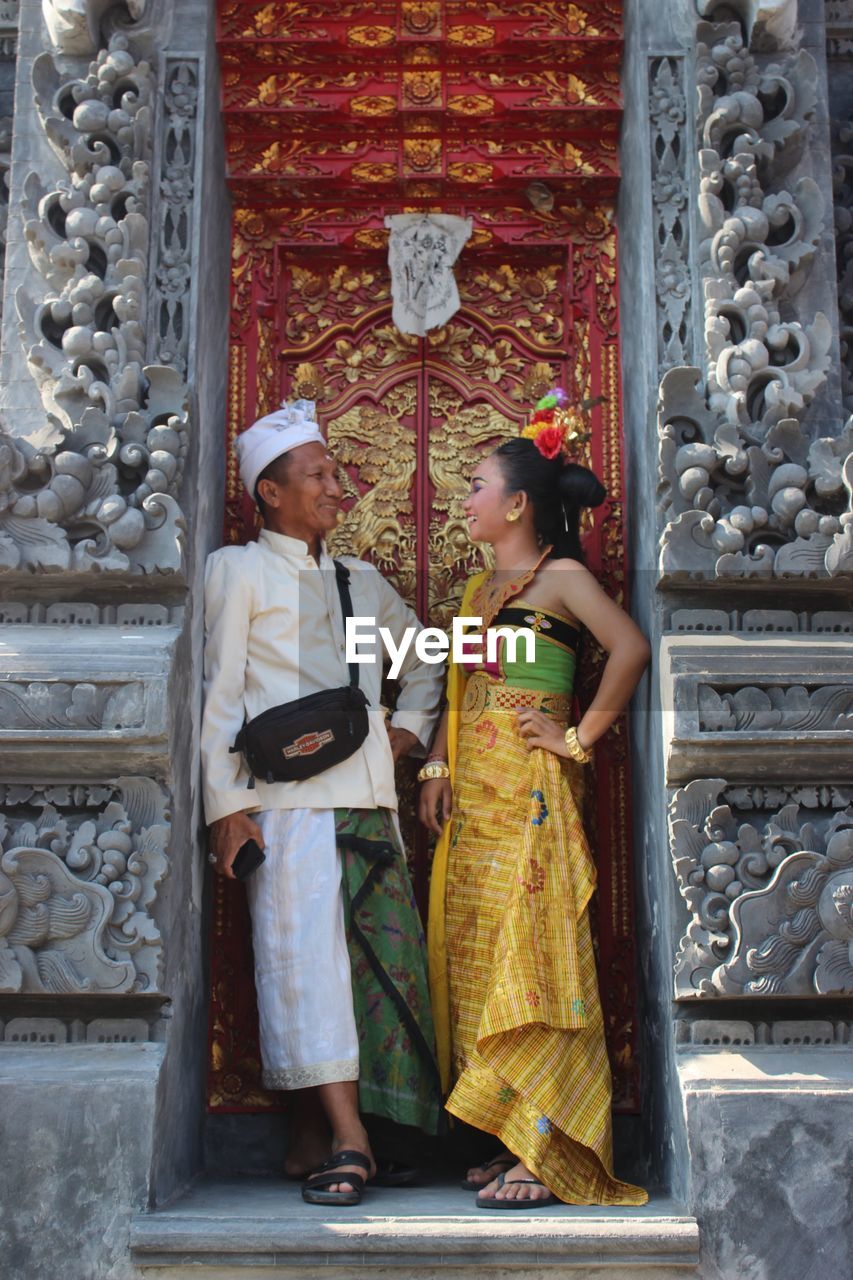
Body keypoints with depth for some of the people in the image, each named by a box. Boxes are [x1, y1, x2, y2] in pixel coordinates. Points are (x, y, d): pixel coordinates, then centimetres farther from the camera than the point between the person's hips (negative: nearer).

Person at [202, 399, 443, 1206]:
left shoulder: (363, 580, 22)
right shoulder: (237, 570, 7)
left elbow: (423, 660, 34)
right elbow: (220, 693, 0)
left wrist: (410, 728, 15)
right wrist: (224, 804, -8)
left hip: (368, 798, 5)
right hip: (286, 800, -5)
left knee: (375, 960, 1)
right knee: (303, 954, -11)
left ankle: (310, 1137, 9)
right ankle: (347, 1140, -11)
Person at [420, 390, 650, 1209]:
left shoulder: (561, 575, -4)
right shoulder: (480, 587, 19)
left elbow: (630, 647, -19)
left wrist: (579, 738, -15)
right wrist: (436, 767, 6)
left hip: (530, 792, -8)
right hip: (473, 793, 8)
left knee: (530, 956, -8)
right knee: (475, 955, 7)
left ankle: (548, 1157, -2)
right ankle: (514, 1142, 15)